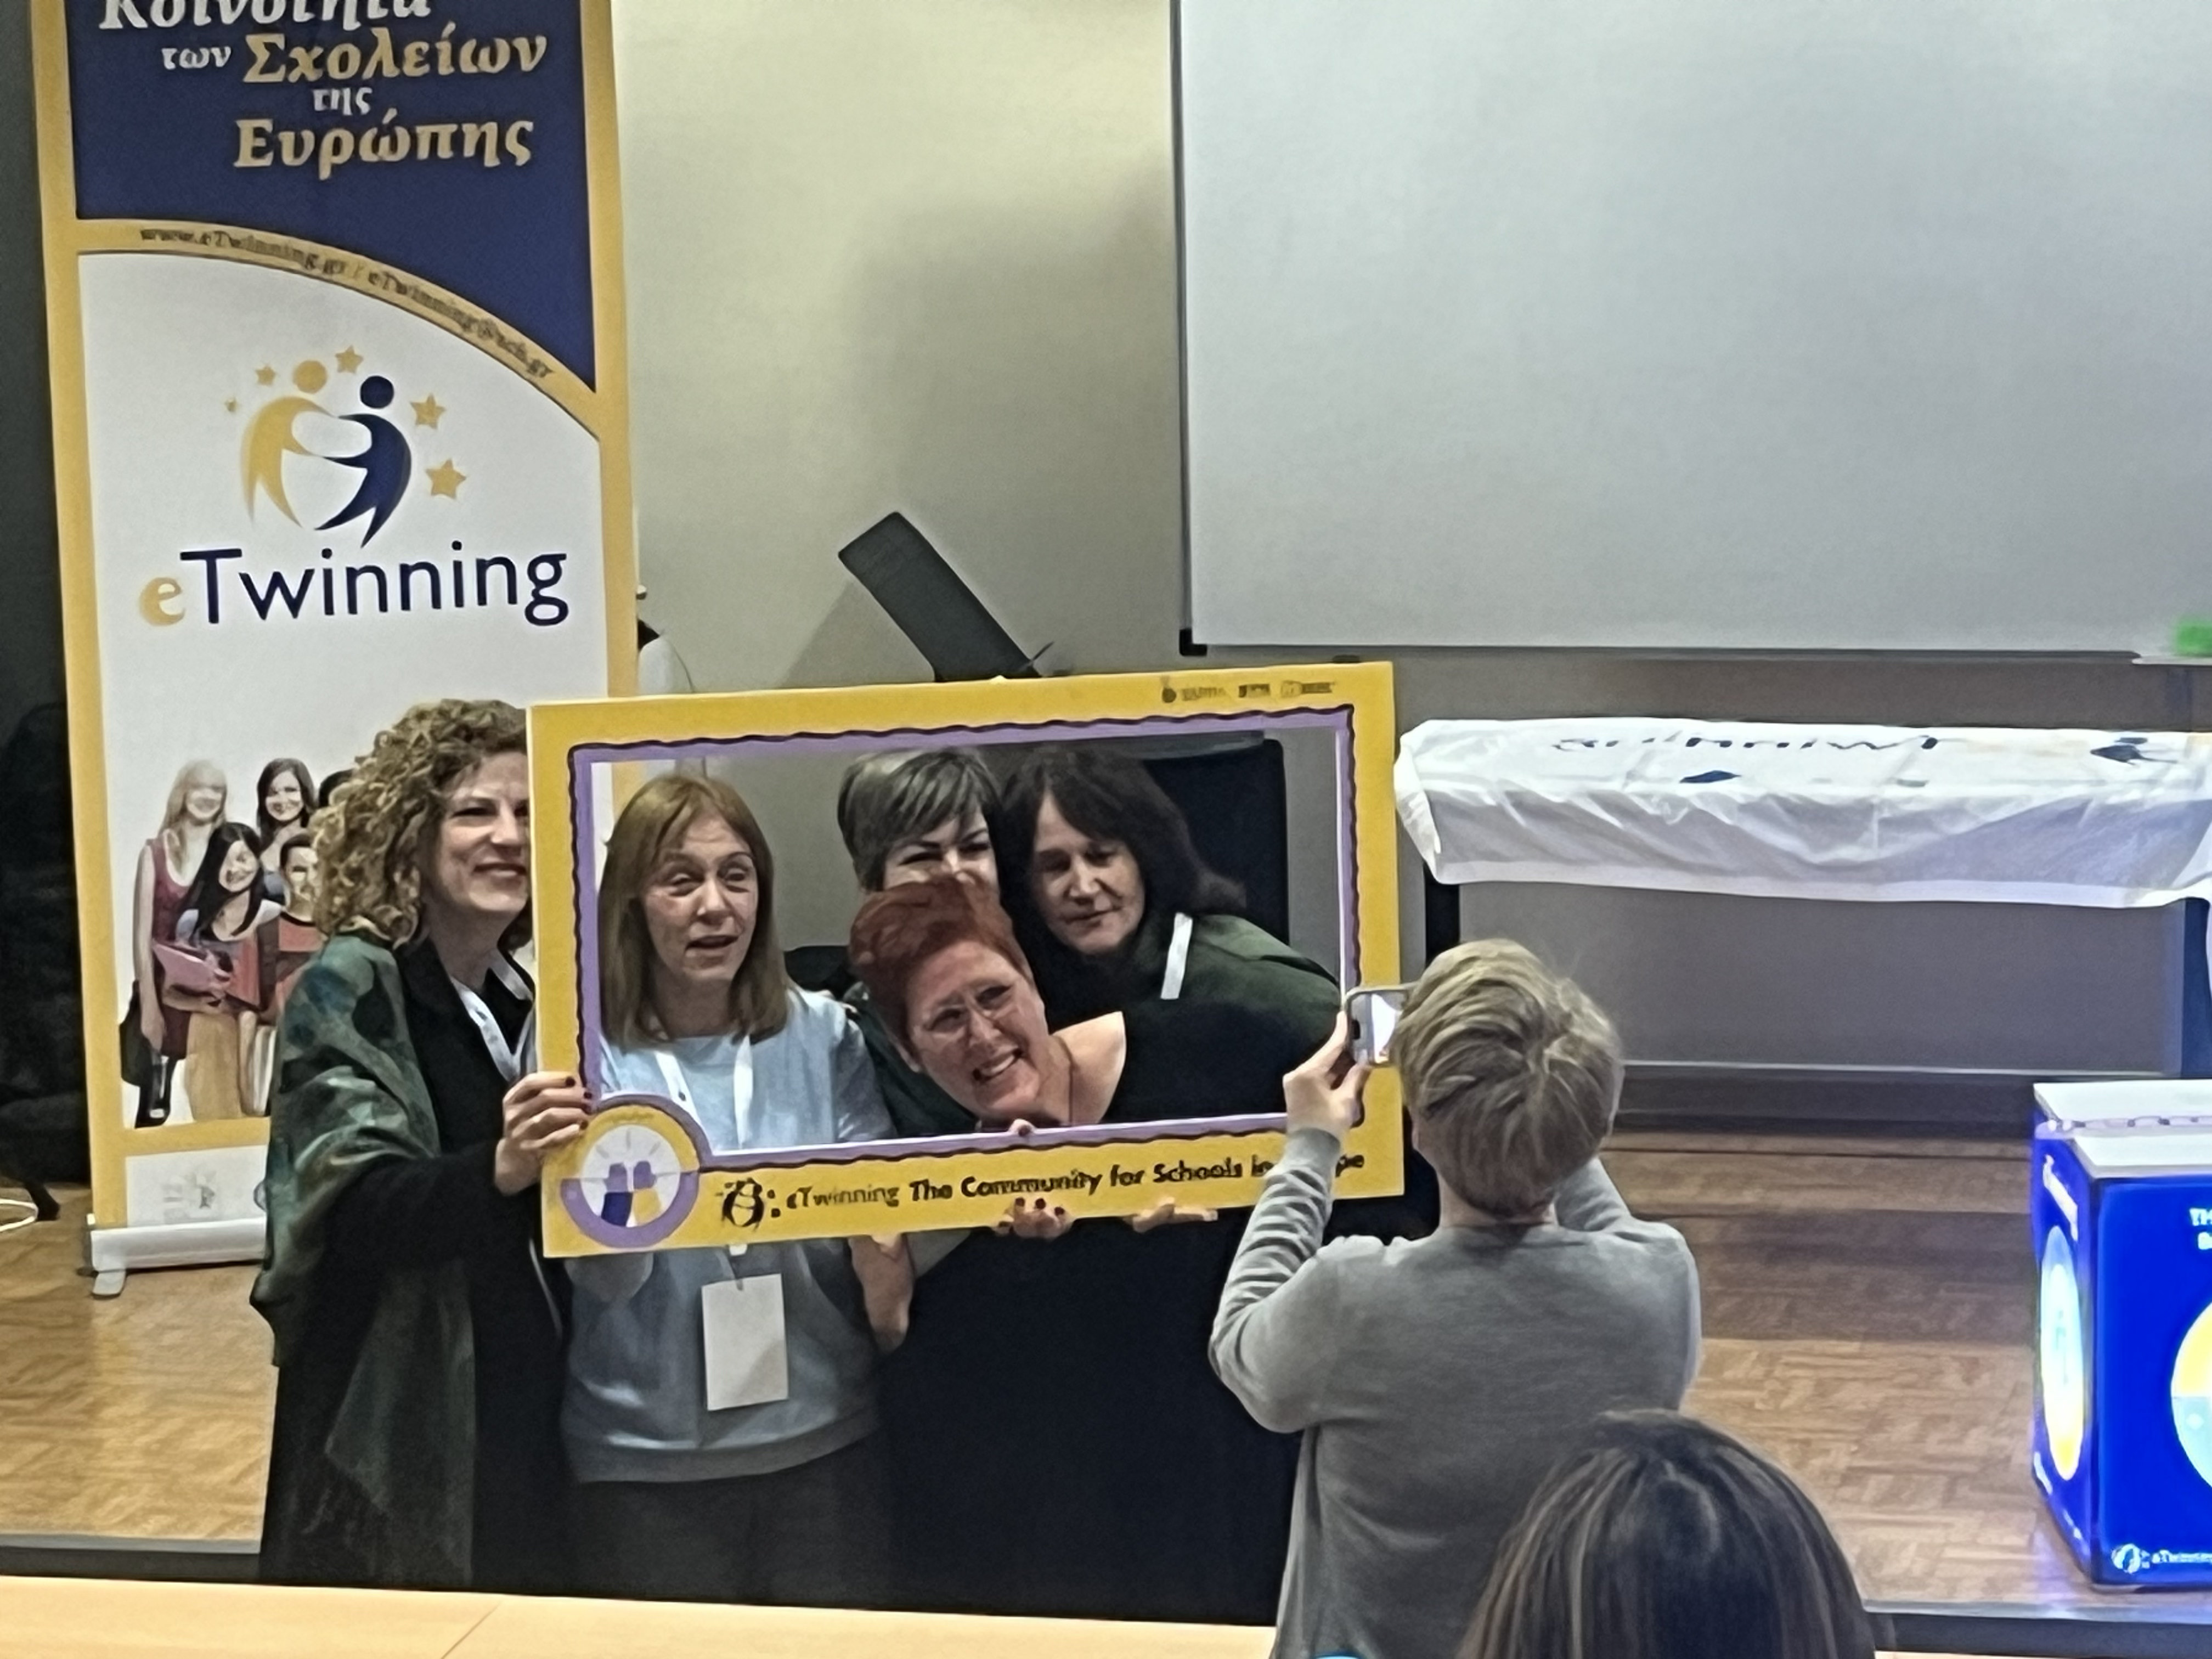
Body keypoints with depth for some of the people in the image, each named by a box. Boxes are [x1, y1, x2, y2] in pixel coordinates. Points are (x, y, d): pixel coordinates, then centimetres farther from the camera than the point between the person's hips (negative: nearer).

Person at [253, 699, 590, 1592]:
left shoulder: (520, 998, 11)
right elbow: (357, 1210, -23)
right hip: (402, 1438, -7)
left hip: (529, 1425, 7)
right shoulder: (347, 990, -10)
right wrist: (496, 1171, -39)